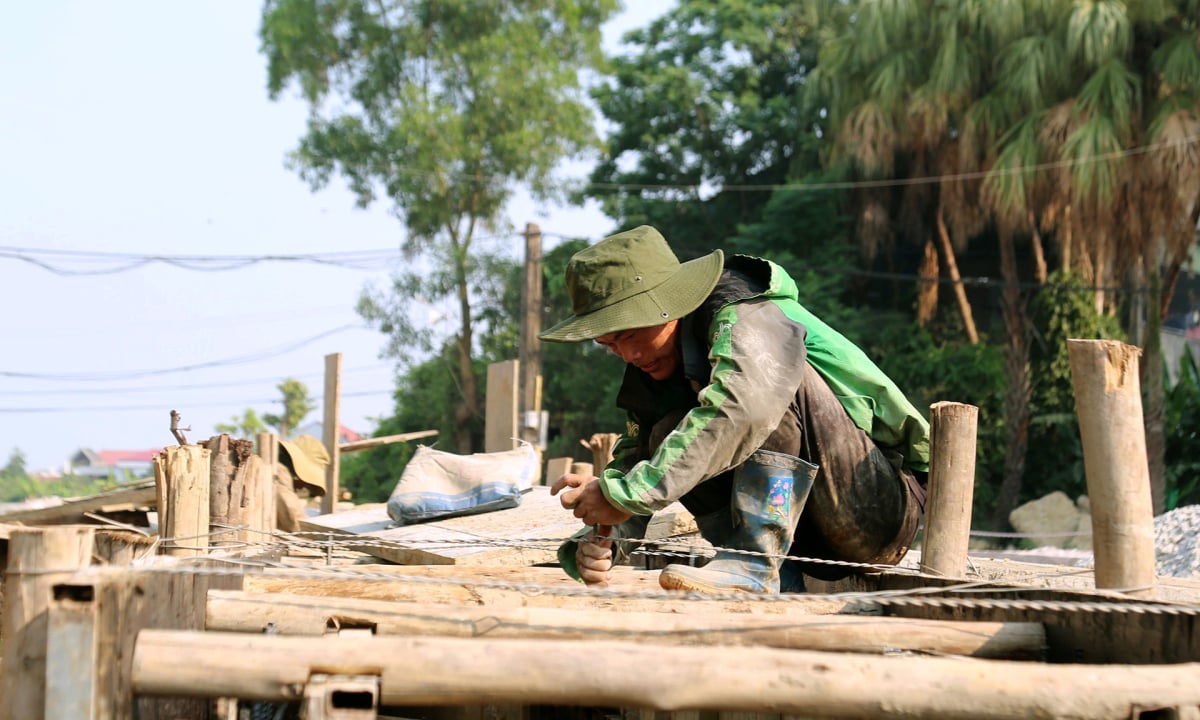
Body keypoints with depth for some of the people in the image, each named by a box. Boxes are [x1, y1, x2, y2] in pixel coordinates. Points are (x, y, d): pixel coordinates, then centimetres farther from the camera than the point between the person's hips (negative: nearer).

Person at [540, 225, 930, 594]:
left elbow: (743, 406, -39)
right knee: (667, 436, -7)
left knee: (779, 380, -27)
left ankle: (756, 562, -29)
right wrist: (594, 543, -15)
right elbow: (632, 459, 7)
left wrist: (625, 493, -39)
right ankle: (780, 585, -15)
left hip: (890, 502, -8)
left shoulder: (748, 318, -18)